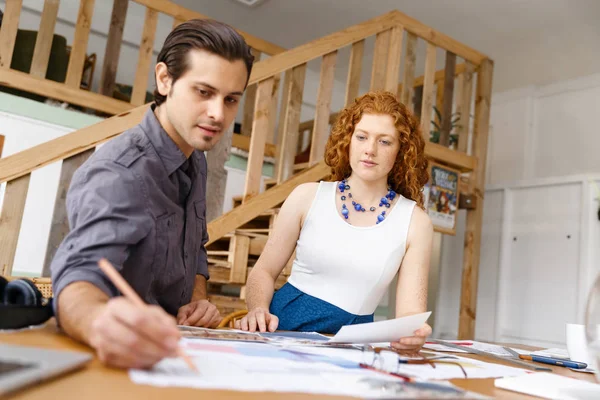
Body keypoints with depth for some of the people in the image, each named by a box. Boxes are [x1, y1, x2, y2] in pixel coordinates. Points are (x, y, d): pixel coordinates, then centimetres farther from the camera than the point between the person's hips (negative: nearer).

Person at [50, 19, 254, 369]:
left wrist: (198, 299, -1)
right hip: (123, 355, -5)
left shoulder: (196, 162, 5)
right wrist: (102, 324, -52)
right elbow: (81, 272, -32)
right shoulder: (120, 172, -19)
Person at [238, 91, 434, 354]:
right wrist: (258, 310, -13)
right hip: (281, 326, 1)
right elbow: (264, 271, 7)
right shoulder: (308, 196, 2)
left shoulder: (415, 222, 0)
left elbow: (410, 309, -4)